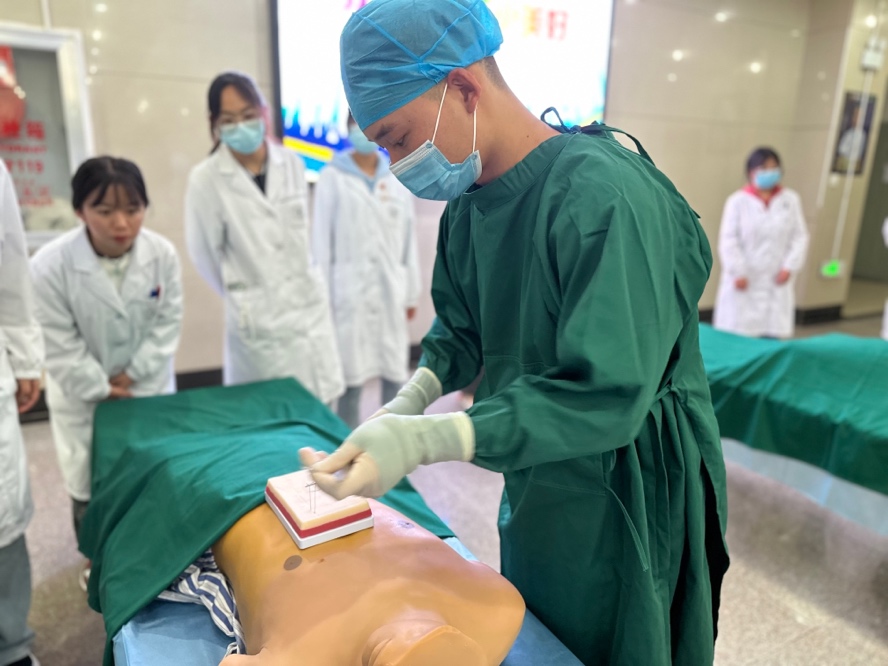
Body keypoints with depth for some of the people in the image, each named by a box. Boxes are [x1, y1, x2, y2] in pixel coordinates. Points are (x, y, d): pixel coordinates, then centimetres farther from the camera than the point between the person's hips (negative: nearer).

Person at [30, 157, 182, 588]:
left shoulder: (162, 253, -17)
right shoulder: (50, 265, -23)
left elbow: (168, 323, -9)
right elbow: (60, 346, -17)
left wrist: (132, 375, -13)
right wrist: (102, 391, -14)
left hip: (149, 387, 2)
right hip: (82, 394, -2)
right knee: (88, 481, 11)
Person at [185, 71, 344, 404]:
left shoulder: (292, 164, 1)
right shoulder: (205, 179, -10)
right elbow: (204, 253, -1)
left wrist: (301, 284, 14)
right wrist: (241, 293, 9)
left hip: (311, 305, 4)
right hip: (258, 318, -3)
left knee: (321, 406, 10)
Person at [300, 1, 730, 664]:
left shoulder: (603, 194, -28)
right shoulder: (469, 200, -1)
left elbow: (608, 397, -31)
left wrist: (424, 440, -37)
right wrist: (412, 398, -11)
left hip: (621, 499, -7)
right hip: (534, 482, 7)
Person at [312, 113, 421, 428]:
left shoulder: (396, 177, 7)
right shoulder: (332, 177, -1)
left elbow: (408, 238, 8)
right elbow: (321, 241, -1)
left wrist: (411, 292, 8)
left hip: (391, 291, 3)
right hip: (349, 292, -3)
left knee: (396, 375, 9)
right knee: (350, 378, 2)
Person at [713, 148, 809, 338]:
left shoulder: (791, 200, 5)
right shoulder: (738, 201, -4)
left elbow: (800, 237, 6)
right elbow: (728, 240, -6)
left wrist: (790, 267, -6)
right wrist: (738, 272, -12)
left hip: (776, 283, 3)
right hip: (743, 284, -2)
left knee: (771, 334, 2)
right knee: (736, 337, 0)